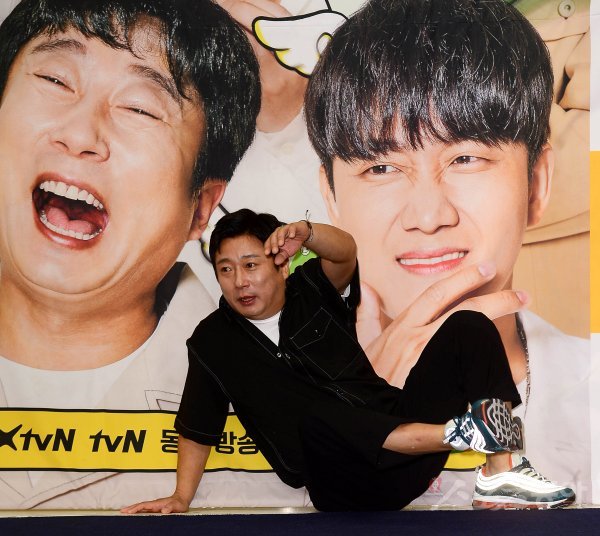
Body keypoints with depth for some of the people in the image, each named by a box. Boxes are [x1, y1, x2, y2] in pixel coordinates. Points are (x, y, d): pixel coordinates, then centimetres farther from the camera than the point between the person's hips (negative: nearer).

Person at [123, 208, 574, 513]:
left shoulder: (310, 292, 4)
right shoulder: (213, 342, 3)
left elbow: (346, 252, -18)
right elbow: (198, 429, 8)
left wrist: (306, 233, -38)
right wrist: (181, 498, -2)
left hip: (403, 425, 3)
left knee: (468, 326, -9)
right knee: (313, 418, -38)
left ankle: (501, 476, -19)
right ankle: (459, 431, -34)